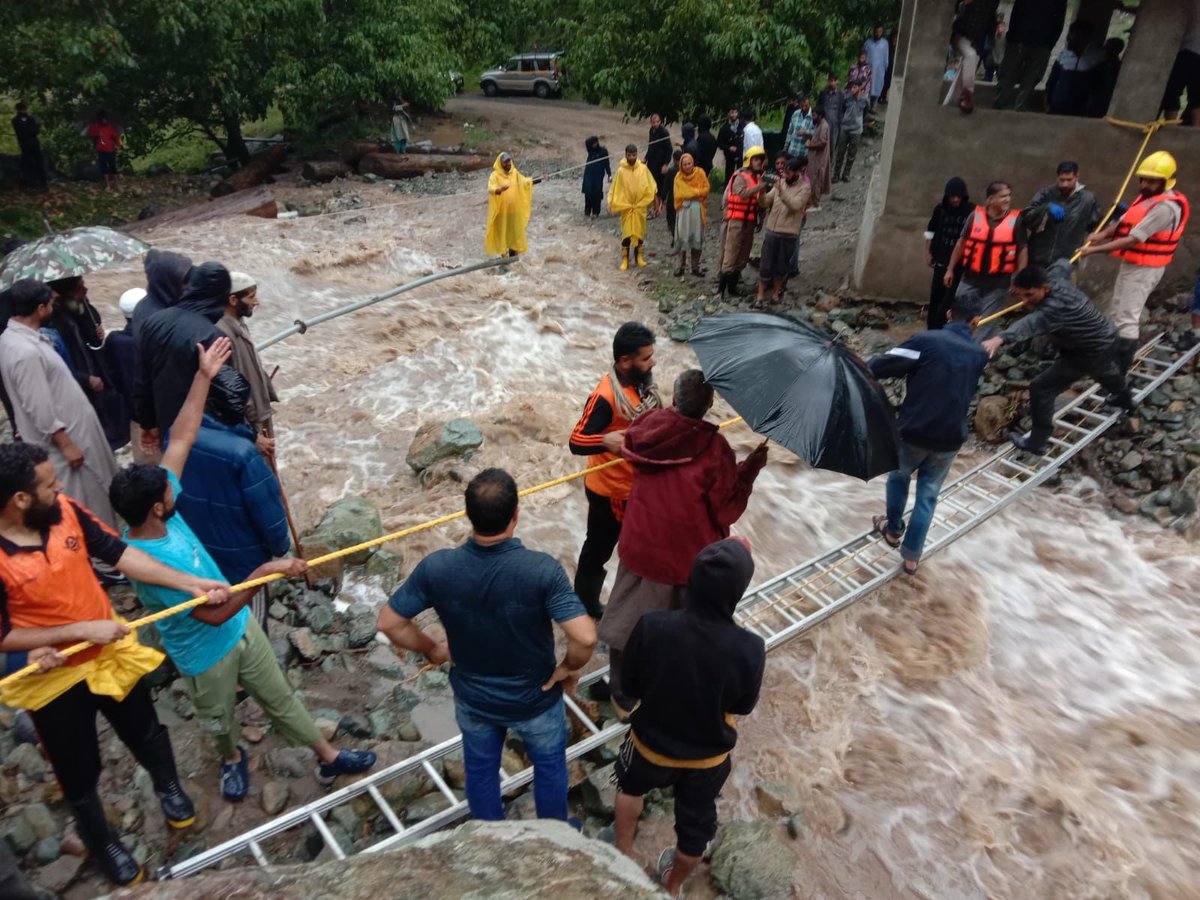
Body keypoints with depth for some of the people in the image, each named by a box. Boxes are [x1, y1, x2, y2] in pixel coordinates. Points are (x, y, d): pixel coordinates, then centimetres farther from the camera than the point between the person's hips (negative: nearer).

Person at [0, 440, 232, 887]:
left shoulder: (64, 511, -16)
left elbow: (119, 553, -9)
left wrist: (191, 584, -13)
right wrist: (82, 629, -24)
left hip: (110, 652, 4)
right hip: (54, 681, -4)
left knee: (147, 733, 24)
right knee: (79, 773, 18)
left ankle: (169, 789, 54)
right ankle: (102, 842, 45)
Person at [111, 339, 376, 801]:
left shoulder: (159, 512, -16)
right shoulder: (150, 562, -37)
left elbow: (180, 440, -12)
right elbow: (215, 613, -35)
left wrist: (203, 377, -14)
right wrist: (266, 571, -38)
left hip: (241, 627, 6)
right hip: (205, 653, -6)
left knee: (280, 698, 19)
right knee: (219, 719, 24)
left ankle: (328, 757, 34)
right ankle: (232, 758, 57)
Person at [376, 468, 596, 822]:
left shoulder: (437, 567, -25)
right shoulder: (541, 569, -32)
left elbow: (389, 623, -14)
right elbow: (585, 637, -37)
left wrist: (432, 649, 3)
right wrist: (570, 668, -15)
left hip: (473, 699, 2)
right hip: (536, 698, -2)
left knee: (481, 770, 29)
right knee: (550, 767, 27)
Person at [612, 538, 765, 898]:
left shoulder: (652, 626, -32)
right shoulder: (750, 649, -31)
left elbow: (629, 684, -14)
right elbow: (743, 706, -11)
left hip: (652, 741, 0)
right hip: (709, 755, 0)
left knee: (631, 785, 35)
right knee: (695, 826, 29)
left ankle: (624, 852, 56)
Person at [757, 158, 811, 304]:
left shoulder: (805, 188, -4)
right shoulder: (780, 183, 8)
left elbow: (795, 205, -20)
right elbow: (765, 202, 4)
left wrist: (781, 192, -28)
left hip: (789, 234, -2)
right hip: (771, 230, 2)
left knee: (782, 265, 9)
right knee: (765, 264, 1)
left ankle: (776, 292, 25)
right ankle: (761, 294, 9)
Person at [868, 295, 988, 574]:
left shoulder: (927, 340, -15)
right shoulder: (979, 355, 2)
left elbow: (880, 367, -20)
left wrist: (870, 364, 1)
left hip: (913, 431, -3)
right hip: (950, 438, 3)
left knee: (898, 476, 25)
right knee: (928, 494, 16)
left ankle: (893, 530, 42)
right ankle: (912, 556, 21)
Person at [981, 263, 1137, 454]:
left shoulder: (1055, 308, -44)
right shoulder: (1053, 278, -17)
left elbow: (1031, 323, -65)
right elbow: (1063, 265, 8)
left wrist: (1000, 338, -83)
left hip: (1090, 353, -10)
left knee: (1041, 388, -13)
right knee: (1107, 373, 40)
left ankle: (1037, 442, 0)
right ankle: (1127, 403, 71)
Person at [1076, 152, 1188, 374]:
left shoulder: (1165, 207, -23)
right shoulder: (1148, 196, 8)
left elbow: (1133, 240, -28)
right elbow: (1126, 222, 11)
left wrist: (1094, 249, -29)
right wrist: (1102, 233, -9)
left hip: (1144, 269, -10)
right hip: (1131, 263, 10)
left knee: (1127, 318, -10)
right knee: (1118, 312, 21)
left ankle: (1119, 371, -8)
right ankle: (1113, 359, 35)